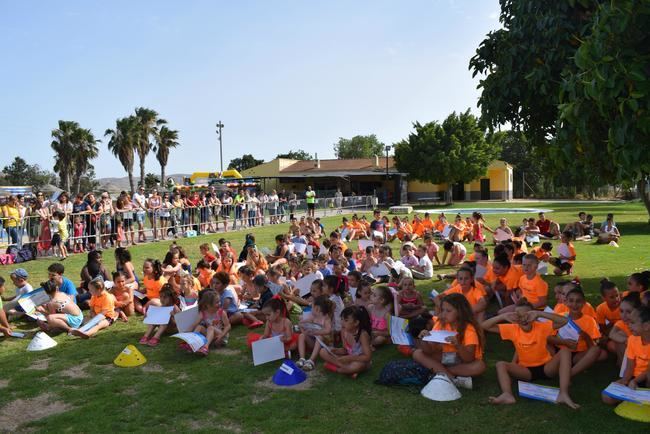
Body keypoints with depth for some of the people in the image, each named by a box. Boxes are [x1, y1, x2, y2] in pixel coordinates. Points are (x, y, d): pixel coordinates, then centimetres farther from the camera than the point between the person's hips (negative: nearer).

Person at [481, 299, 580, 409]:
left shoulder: (541, 327, -12)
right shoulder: (513, 329, -8)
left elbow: (564, 321, -28)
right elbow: (485, 326, -14)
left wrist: (539, 314, -34)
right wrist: (504, 316, -28)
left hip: (546, 367, -1)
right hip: (526, 370, 1)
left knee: (565, 351, -26)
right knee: (500, 365, -22)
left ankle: (564, 394, -36)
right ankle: (507, 395, -49)